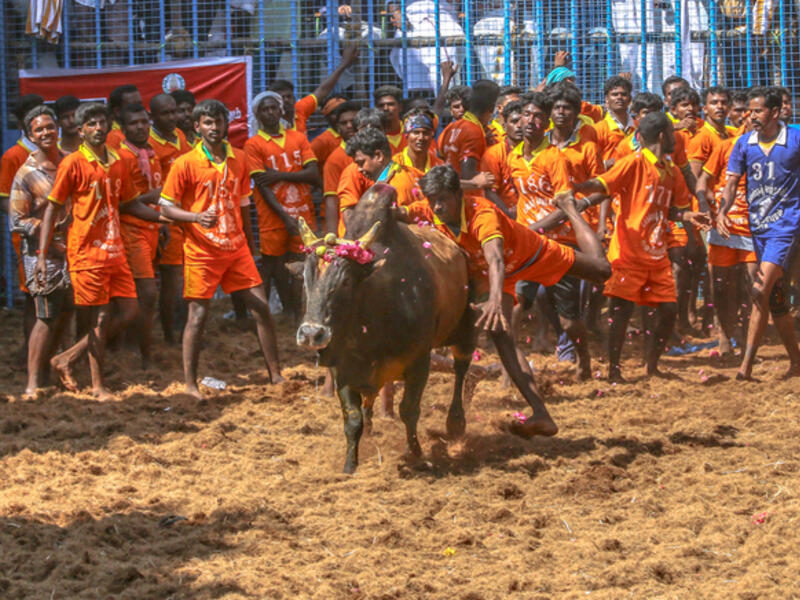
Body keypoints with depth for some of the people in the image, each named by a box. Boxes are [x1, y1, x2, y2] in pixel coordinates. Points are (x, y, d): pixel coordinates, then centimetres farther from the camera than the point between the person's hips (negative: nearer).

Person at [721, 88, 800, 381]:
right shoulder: (744, 144, 5)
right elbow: (732, 181, 3)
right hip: (759, 224, 5)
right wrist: (723, 210, -15)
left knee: (761, 291, -18)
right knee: (775, 296, 10)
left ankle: (746, 364, -20)